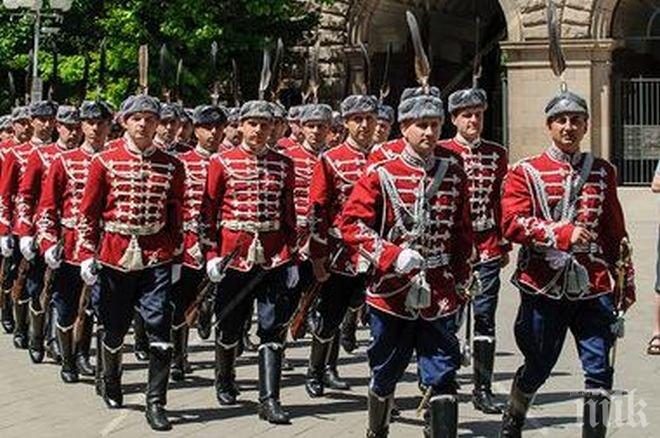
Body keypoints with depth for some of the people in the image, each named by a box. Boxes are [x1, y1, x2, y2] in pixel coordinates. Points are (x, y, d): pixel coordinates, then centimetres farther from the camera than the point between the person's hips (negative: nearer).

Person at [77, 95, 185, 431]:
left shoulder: (171, 166, 3)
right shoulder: (104, 162, 0)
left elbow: (176, 216, 9)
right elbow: (88, 213, 2)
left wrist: (176, 258, 9)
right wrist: (87, 255, -4)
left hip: (157, 258, 0)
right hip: (114, 256, 0)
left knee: (160, 330, -8)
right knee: (114, 329, 13)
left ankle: (156, 403, -1)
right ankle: (111, 385, 39)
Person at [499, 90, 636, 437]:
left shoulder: (603, 172, 11)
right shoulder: (526, 173, 0)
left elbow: (616, 232, 15)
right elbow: (513, 224, -14)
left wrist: (626, 282, 14)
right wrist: (563, 232, -25)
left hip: (594, 288, 2)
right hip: (544, 287, -2)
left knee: (600, 370, -6)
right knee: (537, 368, 12)